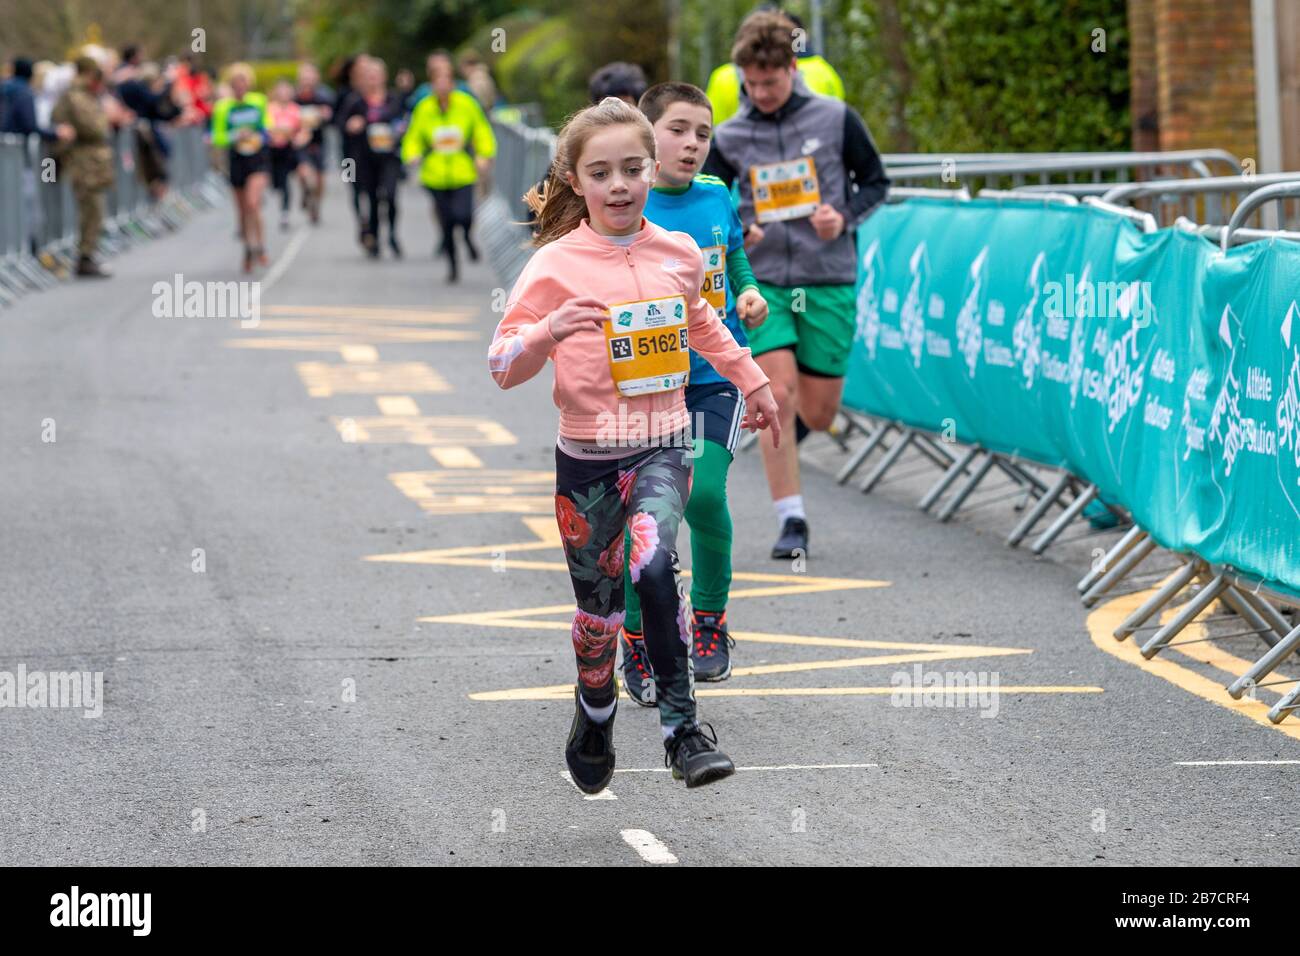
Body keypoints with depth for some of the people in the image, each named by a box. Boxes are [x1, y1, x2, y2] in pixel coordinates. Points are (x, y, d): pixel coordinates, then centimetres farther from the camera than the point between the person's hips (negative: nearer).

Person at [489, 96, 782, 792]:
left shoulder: (679, 253, 2)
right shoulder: (555, 265, -9)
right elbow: (503, 367, -8)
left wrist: (752, 381, 33)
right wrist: (550, 331, -27)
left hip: (661, 447, 1)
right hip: (586, 456, -1)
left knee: (653, 567, -25)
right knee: (599, 605, 10)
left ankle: (682, 727, -17)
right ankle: (595, 709, 40)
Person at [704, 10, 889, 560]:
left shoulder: (836, 119, 0)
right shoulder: (728, 138, 4)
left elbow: (875, 182, 9)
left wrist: (844, 215, -11)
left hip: (829, 283, 0)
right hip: (762, 281, 0)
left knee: (817, 416, 2)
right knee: (778, 396, -17)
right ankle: (791, 522, -9)